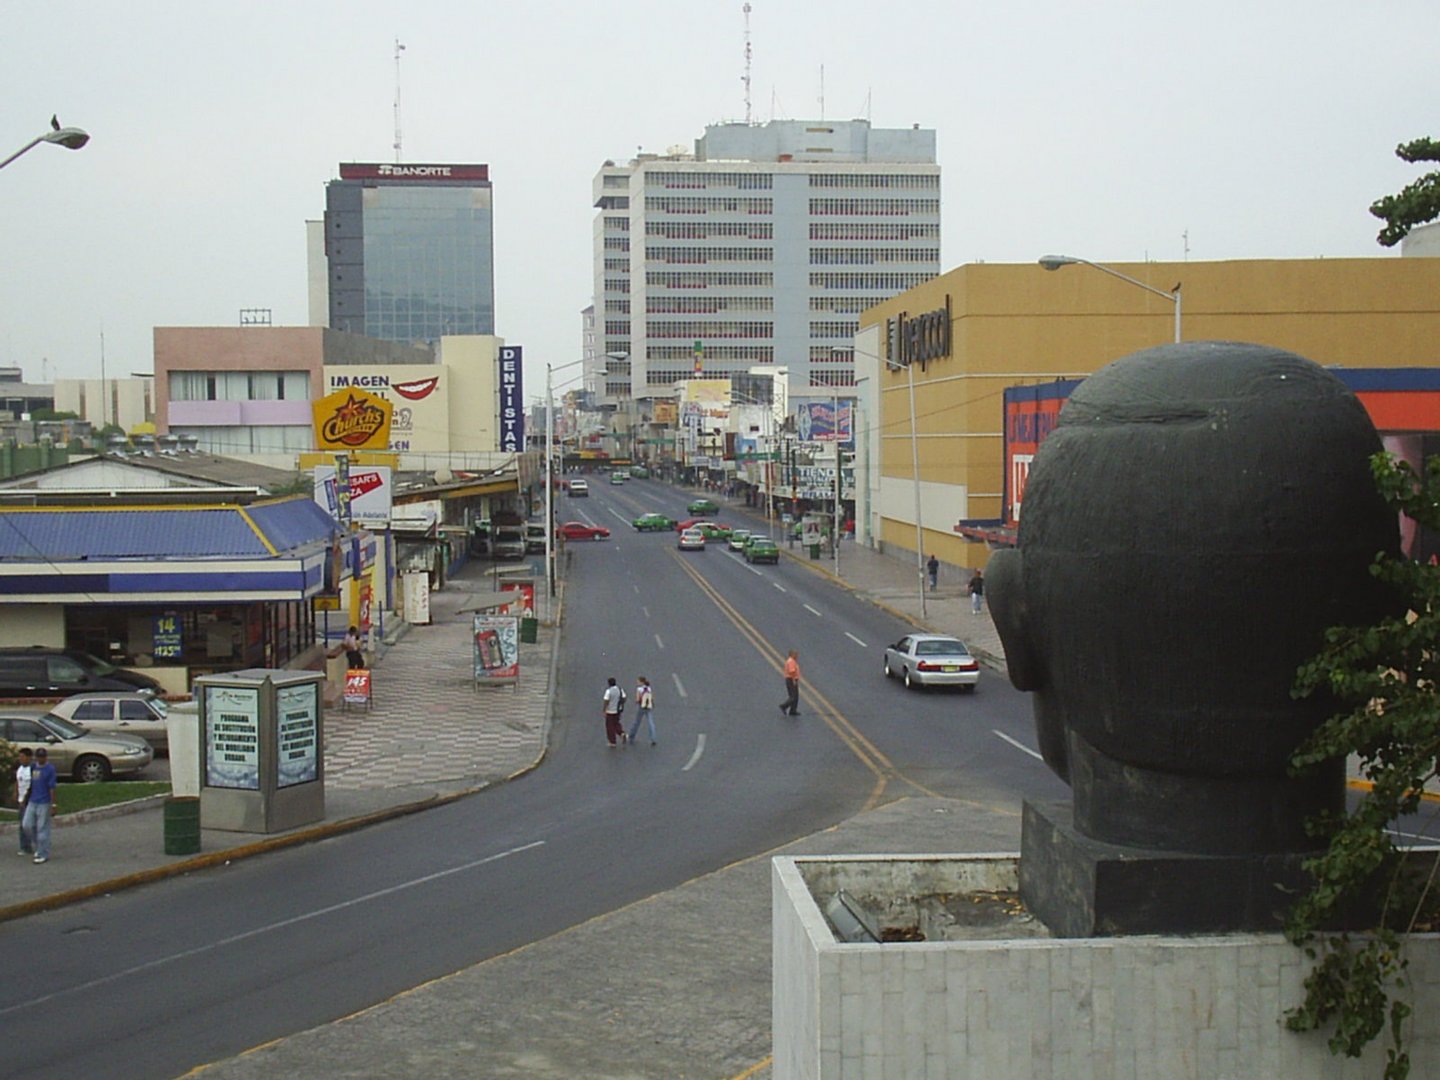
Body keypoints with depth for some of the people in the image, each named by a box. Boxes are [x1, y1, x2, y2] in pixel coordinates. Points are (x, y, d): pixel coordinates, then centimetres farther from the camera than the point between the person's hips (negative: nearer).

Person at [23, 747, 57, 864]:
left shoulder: (50, 769, -10)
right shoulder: (33, 767, 9)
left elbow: (52, 788, -11)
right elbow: (30, 785, 16)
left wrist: (53, 805, -13)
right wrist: (26, 800, 17)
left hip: (44, 803, -6)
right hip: (32, 802, 6)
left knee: (42, 828, -2)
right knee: (26, 825, 3)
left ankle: (43, 855, 5)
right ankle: (39, 844, 25)